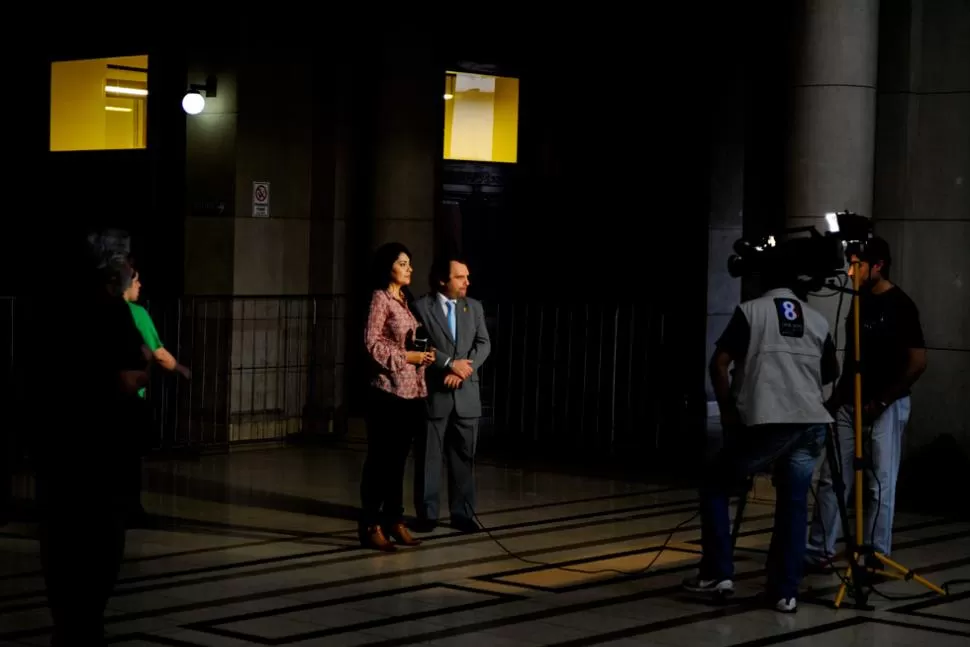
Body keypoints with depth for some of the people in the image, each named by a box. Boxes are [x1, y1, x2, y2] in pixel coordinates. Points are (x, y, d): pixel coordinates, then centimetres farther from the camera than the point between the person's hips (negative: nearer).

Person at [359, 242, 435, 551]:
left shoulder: (405, 300, 16)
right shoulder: (380, 298, -7)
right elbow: (372, 344, -13)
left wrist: (424, 356, 3)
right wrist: (406, 357, -14)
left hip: (411, 391, 8)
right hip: (388, 390, -8)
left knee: (398, 459, 12)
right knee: (379, 459, -3)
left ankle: (394, 520, 18)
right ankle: (371, 526, 0)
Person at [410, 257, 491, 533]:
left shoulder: (474, 307, 11)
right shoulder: (421, 307, -3)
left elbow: (483, 344, 2)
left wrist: (463, 370, -13)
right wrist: (450, 364, -18)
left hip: (466, 394, 4)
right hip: (432, 393, -4)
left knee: (464, 456, 5)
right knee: (428, 456, 2)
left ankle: (462, 513, 12)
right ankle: (427, 513, 11)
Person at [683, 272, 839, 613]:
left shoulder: (751, 310, 6)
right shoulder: (817, 319, 17)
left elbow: (719, 365, -3)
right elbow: (832, 372, 31)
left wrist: (727, 410, 8)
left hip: (767, 423, -4)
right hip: (811, 423, 4)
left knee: (715, 486, 12)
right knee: (793, 504, 11)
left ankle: (717, 573, 7)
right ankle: (786, 592, 8)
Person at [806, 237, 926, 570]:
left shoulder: (900, 305, -10)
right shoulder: (860, 302, 11)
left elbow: (918, 362, -13)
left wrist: (882, 401, -15)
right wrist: (837, 396, 13)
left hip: (887, 407, -7)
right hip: (850, 404, 7)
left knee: (880, 484, -1)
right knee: (830, 478, 5)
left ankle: (877, 557, 6)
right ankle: (819, 552, 10)